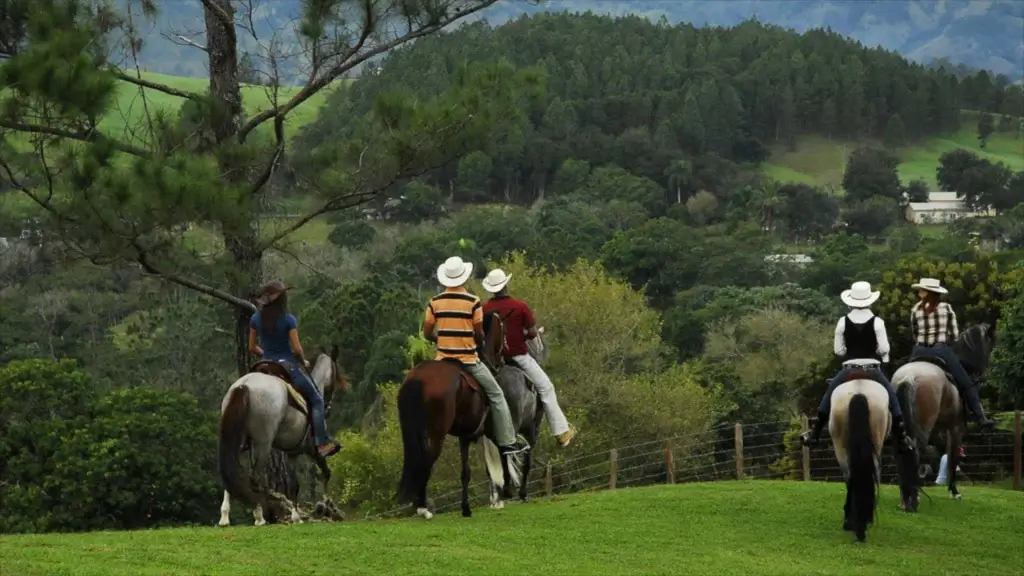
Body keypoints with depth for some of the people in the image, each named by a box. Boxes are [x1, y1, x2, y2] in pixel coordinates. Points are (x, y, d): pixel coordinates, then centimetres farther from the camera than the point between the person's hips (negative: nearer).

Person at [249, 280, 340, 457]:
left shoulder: (255, 319, -1)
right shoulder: (288, 320, -14)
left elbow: (252, 347, 6)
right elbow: (297, 349, -15)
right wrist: (304, 362, 5)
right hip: (287, 366, -5)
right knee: (316, 400, 9)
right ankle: (322, 443, 0)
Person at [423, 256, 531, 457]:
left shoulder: (435, 302, -1)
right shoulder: (473, 302, -11)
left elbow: (427, 334, 1)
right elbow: (479, 335, -8)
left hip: (443, 360, 3)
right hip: (468, 361, -3)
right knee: (496, 395, 8)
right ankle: (507, 441, 4)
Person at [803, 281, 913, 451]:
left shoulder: (843, 322, -3)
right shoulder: (877, 322, -8)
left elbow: (838, 350, 1)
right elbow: (884, 349, -10)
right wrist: (883, 357, 13)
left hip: (849, 370, 1)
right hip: (873, 369, -1)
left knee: (829, 396, 22)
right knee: (891, 396, 16)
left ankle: (815, 433, 19)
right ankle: (901, 436, 7)